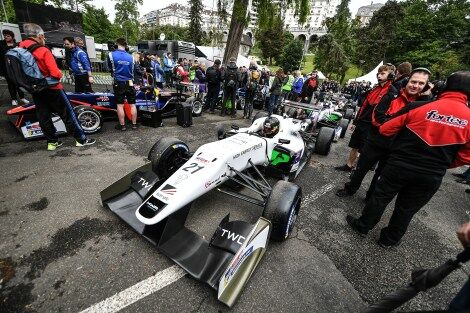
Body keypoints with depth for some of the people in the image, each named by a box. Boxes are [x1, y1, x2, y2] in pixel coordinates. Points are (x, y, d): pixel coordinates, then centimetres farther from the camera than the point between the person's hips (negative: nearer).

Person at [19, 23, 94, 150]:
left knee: (43, 117, 13)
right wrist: (60, 74, -2)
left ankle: (52, 142, 22)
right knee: (68, 114, 1)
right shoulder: (43, 51, -16)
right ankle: (81, 139, 6)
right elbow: (55, 73, -23)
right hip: (52, 89, -7)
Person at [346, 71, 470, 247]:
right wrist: (442, 163, 17)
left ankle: (362, 226, 31)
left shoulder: (419, 107, -11)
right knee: (407, 209, 18)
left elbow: (385, 129, -6)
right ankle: (389, 239, 35)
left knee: (380, 197, 15)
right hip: (431, 177, 2)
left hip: (399, 165, -2)